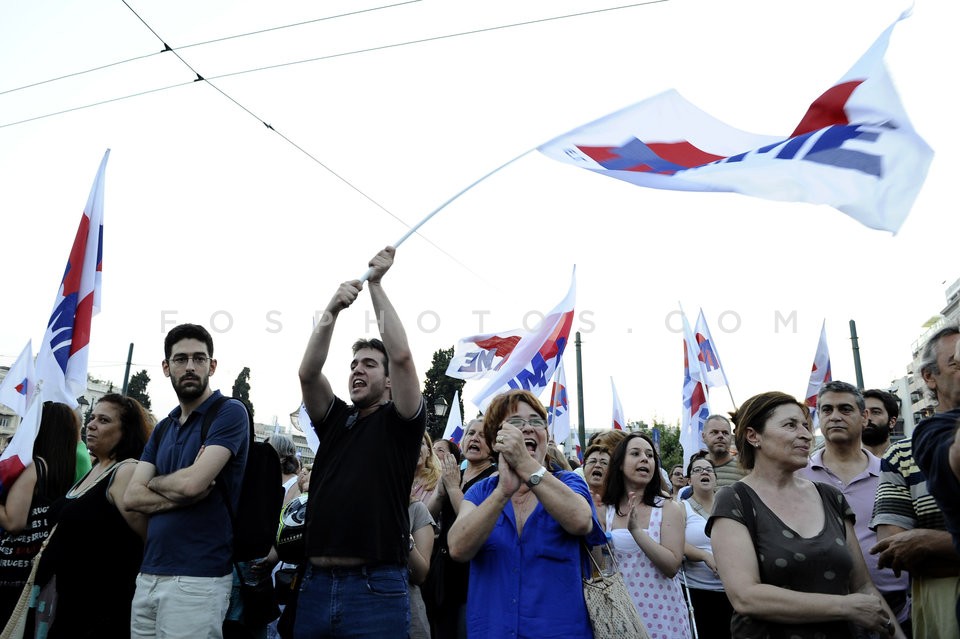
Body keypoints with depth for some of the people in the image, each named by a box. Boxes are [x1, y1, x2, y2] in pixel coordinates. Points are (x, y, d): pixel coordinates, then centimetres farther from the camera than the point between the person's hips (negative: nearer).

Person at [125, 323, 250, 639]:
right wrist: (183, 494, -13)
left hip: (198, 577, -6)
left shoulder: (229, 412, -9)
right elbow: (131, 496, 4)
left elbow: (192, 482, -19)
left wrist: (155, 482, 0)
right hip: (148, 574, 7)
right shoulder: (162, 428, 13)